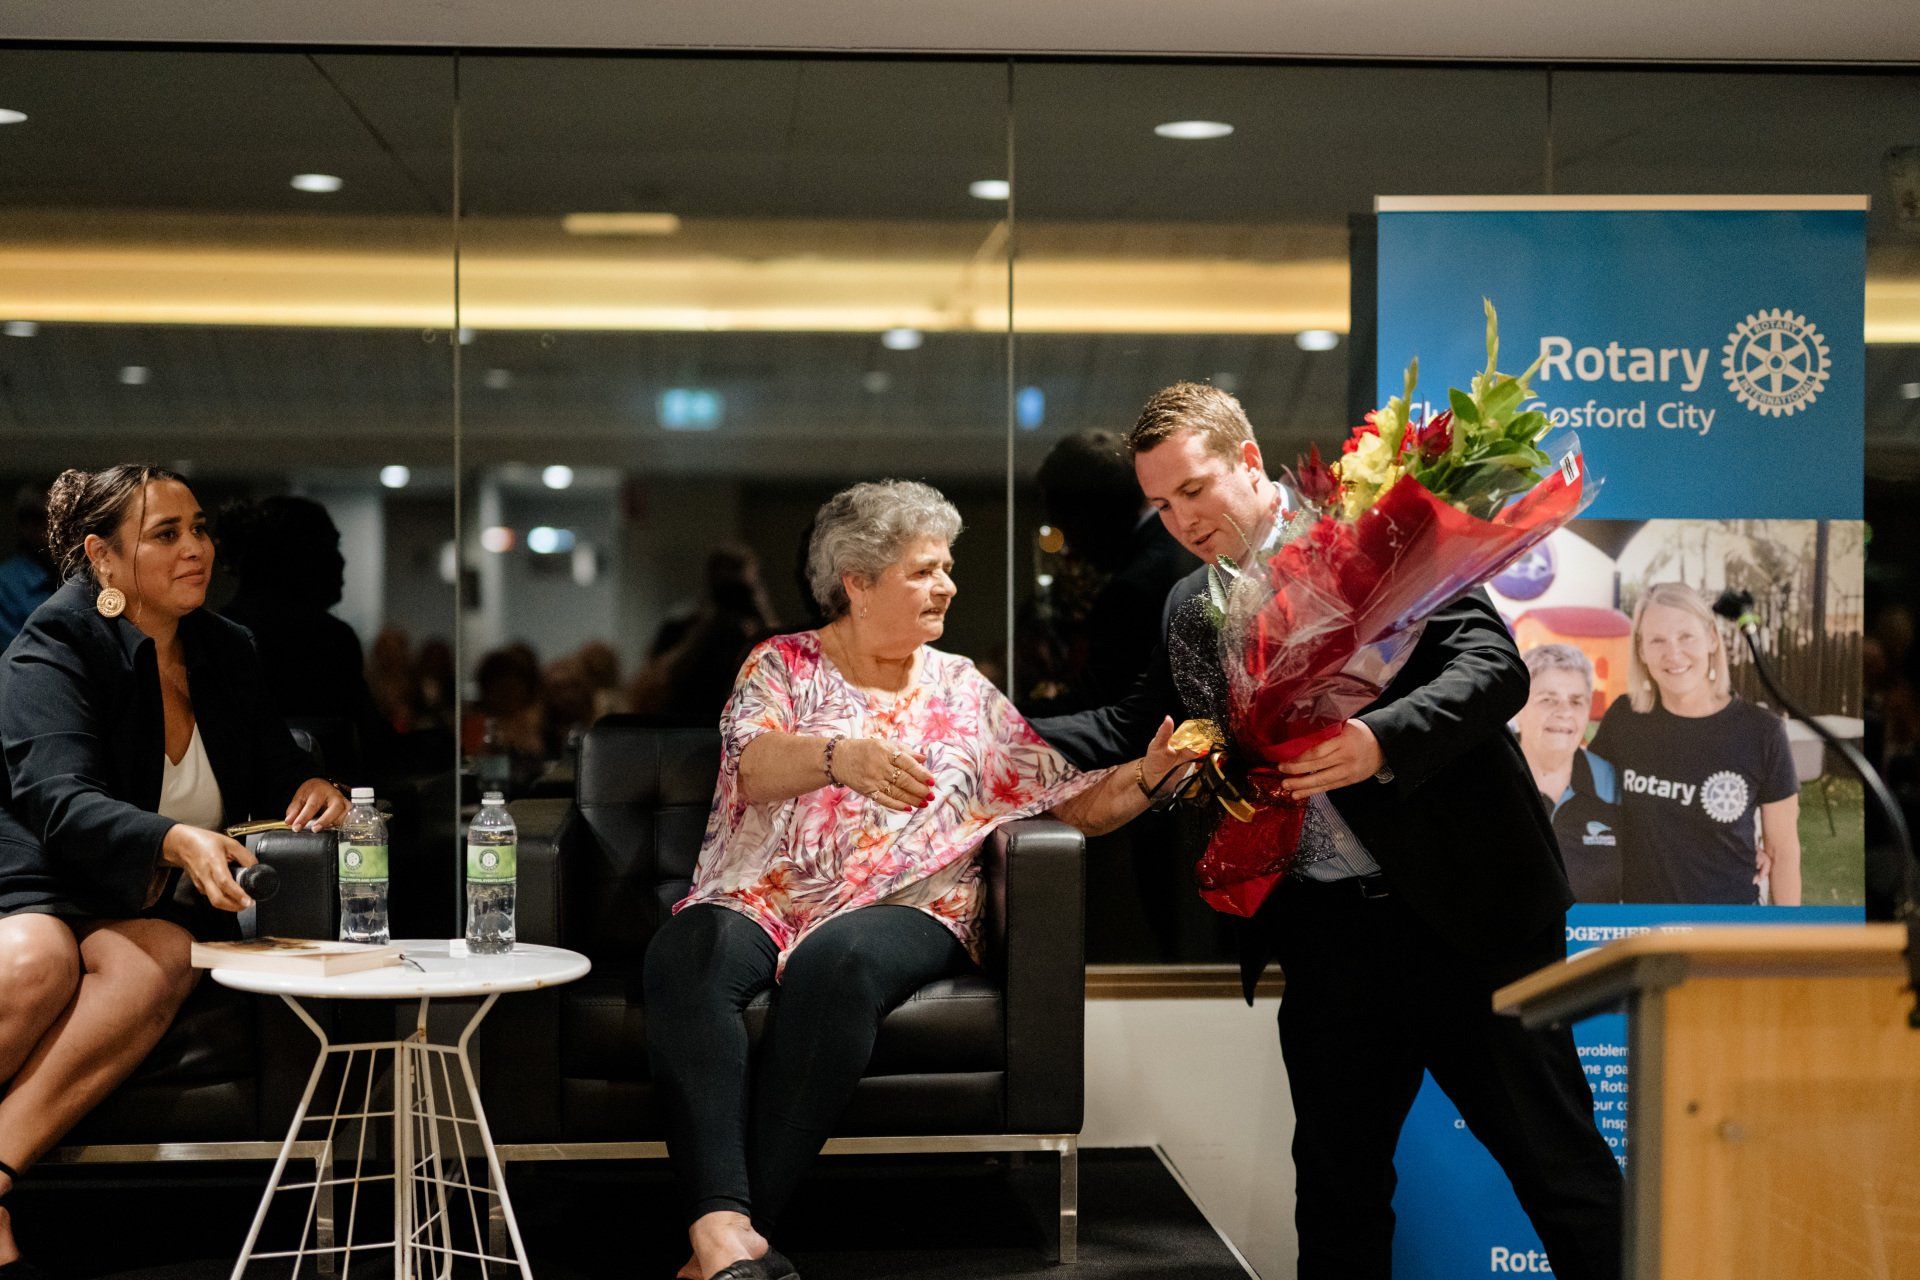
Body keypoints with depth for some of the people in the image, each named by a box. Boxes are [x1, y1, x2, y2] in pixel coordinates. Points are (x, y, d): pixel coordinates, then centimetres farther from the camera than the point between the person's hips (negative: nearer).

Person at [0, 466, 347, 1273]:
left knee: (160, 962, -32)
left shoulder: (225, 652, 9)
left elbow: (275, 769, 18)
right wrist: (177, 842, -44)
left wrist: (309, 790, -9)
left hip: (139, 904, 4)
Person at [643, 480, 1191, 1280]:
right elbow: (754, 767, -9)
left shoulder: (964, 692, 18)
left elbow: (1076, 803, 14)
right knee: (690, 952, -35)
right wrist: (840, 755, -28)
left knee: (837, 961, -36)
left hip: (905, 906, 0)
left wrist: (1148, 774, -5)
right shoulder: (783, 664, 12)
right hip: (763, 898, 0)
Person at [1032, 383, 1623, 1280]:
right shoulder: (1190, 611, 13)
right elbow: (1133, 728, 24)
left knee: (1557, 1162, 1)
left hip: (1460, 908, -5)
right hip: (1329, 930, 6)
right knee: (1334, 1179, 12)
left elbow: (1494, 667, -14)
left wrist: (1382, 741, -30)